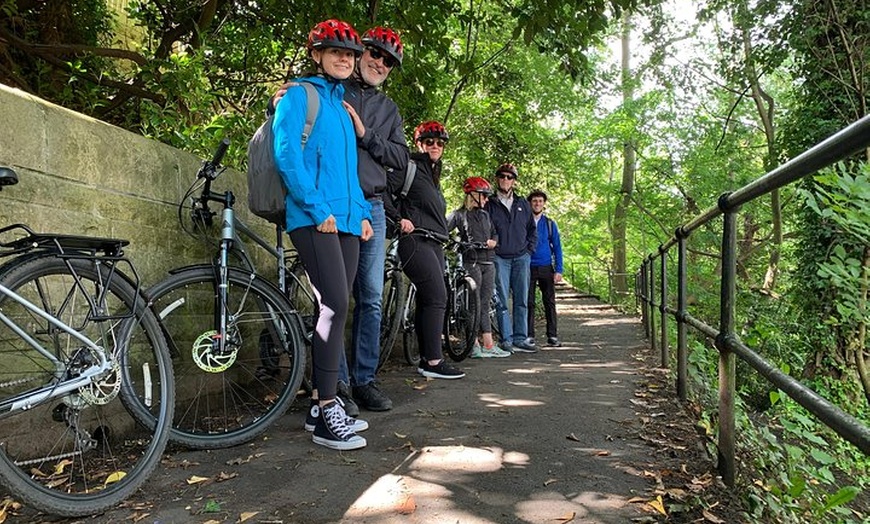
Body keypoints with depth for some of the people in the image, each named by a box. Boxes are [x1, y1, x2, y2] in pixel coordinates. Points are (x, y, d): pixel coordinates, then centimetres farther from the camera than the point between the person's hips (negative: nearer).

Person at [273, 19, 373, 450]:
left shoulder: (342, 105, 24)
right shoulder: (300, 94, 3)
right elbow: (286, 153, -9)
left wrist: (362, 213, 13)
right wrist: (318, 208, -15)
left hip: (346, 220, 8)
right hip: (314, 220, -7)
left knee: (335, 310, 6)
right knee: (336, 306, -16)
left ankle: (325, 405, 14)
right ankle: (326, 415, -9)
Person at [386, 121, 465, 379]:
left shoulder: (433, 174, 23)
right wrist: (399, 219, -16)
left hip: (434, 245, 9)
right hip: (417, 241, -9)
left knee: (426, 300, 8)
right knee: (437, 298, -15)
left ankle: (426, 359, 13)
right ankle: (433, 361, -12)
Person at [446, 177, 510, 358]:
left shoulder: (485, 214, 18)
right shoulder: (459, 215, -1)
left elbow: (494, 233, 23)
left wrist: (493, 241, 2)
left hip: (488, 263, 6)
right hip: (472, 263, -6)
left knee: (484, 304, 6)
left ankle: (488, 345, 7)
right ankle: (474, 346, 0)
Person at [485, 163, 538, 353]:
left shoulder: (523, 203, 14)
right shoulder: (489, 204, 4)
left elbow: (532, 229, 20)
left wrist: (529, 249, 9)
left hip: (521, 258, 4)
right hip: (499, 258, -3)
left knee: (522, 301, 4)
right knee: (502, 301, -5)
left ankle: (520, 339, 9)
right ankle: (507, 340, 0)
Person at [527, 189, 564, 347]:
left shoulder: (550, 223, 8)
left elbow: (557, 248, 7)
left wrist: (558, 270, -2)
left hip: (546, 268, 1)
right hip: (528, 268, -1)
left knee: (549, 302, 3)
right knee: (529, 303, 2)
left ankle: (552, 336, 9)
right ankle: (529, 335, 9)